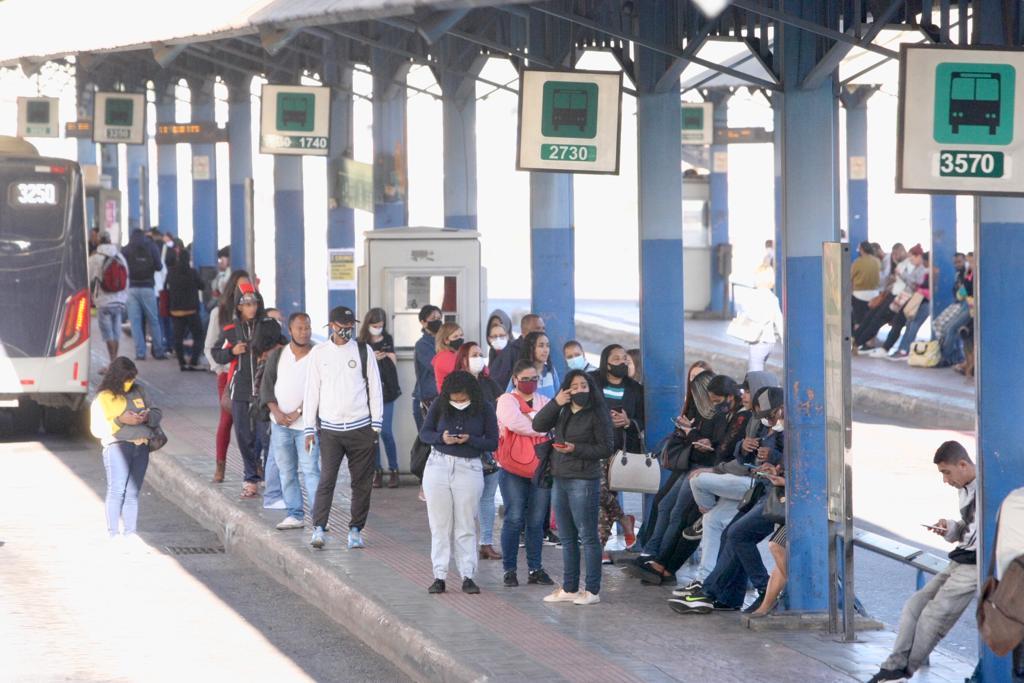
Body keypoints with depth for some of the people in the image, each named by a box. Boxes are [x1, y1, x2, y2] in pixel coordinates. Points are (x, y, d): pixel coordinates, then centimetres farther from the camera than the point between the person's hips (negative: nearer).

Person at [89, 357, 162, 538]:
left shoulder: (138, 391, 15)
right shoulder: (103, 398, 2)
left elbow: (157, 413, 19)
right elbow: (97, 429, -4)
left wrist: (147, 417, -4)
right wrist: (120, 421, -16)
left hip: (141, 447, 4)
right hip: (117, 446, -4)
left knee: (133, 492, 4)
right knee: (116, 490, -11)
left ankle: (130, 533, 6)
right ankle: (113, 533, -10)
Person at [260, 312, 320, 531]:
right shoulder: (277, 355, 7)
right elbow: (266, 385, 6)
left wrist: (299, 412, -13)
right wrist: (276, 411, -8)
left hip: (306, 423, -4)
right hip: (280, 423, 4)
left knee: (310, 469, -10)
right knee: (286, 470, 6)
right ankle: (295, 515, 13)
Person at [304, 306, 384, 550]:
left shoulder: (363, 351, 5)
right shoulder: (319, 353, 5)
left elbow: (375, 389, 7)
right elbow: (311, 391, 7)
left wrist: (376, 425, 1)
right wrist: (309, 428, 3)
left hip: (360, 427, 1)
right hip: (329, 429, -1)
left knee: (362, 482, 2)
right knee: (326, 479, -11)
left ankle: (355, 530, 11)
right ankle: (319, 528, -13)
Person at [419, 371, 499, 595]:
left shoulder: (484, 409, -3)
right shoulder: (439, 405, 0)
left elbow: (493, 442, -3)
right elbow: (424, 433, 3)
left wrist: (470, 440, -19)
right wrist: (441, 437, -17)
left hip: (469, 469, -1)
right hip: (439, 465, 1)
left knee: (466, 527, 1)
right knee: (439, 525, 2)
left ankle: (468, 576, 5)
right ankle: (439, 576, 5)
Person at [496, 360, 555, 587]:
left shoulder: (545, 402, 17)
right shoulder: (507, 401, 1)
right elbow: (513, 422, -17)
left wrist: (532, 418, -12)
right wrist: (542, 427, -9)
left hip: (541, 469, 4)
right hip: (513, 469, -4)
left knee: (537, 521, 6)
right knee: (514, 520, -6)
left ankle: (535, 569, 13)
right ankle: (509, 570, 1)